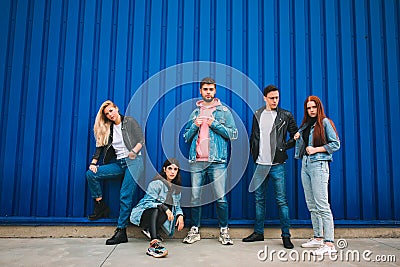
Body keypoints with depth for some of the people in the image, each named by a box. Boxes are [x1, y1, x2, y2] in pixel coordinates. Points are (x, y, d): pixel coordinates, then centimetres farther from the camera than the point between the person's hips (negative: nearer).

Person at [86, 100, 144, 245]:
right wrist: (93, 162, 0)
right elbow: (100, 146, 13)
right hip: (119, 163, 6)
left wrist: (134, 151, -18)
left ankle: (121, 231, -13)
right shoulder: (108, 128, 17)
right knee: (91, 174, -9)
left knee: (125, 195, -16)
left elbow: (141, 140, -1)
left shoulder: (129, 121, 4)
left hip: (134, 161, -5)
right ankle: (101, 207, 3)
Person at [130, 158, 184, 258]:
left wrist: (180, 215, -11)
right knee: (156, 209, -37)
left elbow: (177, 206, 10)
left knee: (169, 208, -25)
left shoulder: (177, 188, 7)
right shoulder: (157, 183, -14)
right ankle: (154, 243, -51)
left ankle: (149, 231, -17)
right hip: (144, 214, -6)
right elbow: (149, 202, -22)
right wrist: (164, 208, -35)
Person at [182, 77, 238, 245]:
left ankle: (224, 231, 10)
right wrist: (195, 126, -1)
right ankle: (194, 230, 16)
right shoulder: (195, 112, 17)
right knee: (195, 197, 5)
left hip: (217, 161, -2)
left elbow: (233, 134, 1)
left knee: (221, 197, -3)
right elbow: (186, 137, 16)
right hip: (197, 161, 3)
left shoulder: (224, 111, 9)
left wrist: (215, 124, -7)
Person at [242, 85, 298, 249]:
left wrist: (284, 147, -5)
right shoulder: (257, 115, 11)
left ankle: (286, 235, 11)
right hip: (260, 164, 4)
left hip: (277, 164, -3)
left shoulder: (286, 116, 2)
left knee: (281, 200, 0)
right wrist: (254, 154, 8)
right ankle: (258, 232, 22)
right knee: (259, 199, 10)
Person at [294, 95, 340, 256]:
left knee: (322, 205, -11)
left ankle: (329, 243, -9)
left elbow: (336, 144, -6)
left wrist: (316, 149, -12)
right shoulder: (305, 125, 18)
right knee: (311, 205, 10)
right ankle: (318, 238, 20)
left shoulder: (325, 122, -1)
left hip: (318, 165, -7)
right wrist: (298, 138, 6)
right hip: (305, 165, 8)